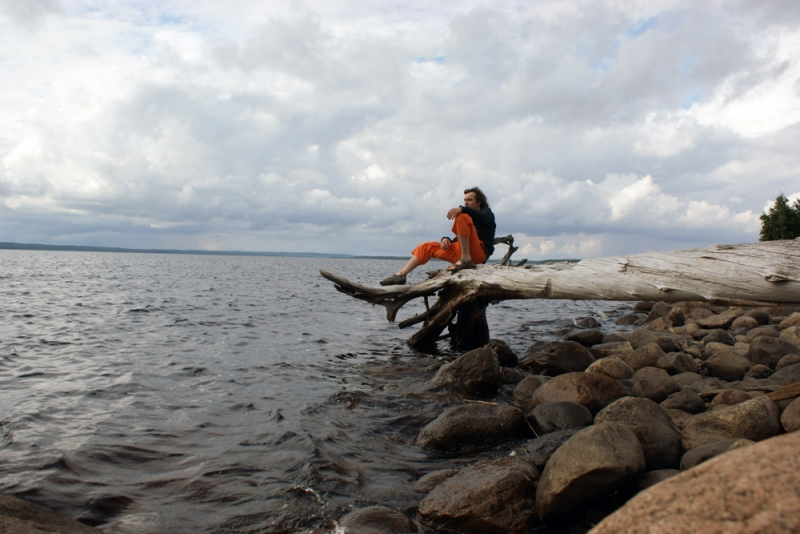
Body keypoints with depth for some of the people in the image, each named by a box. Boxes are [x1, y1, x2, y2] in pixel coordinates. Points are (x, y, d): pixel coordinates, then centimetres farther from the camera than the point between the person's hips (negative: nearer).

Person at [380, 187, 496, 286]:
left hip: (479, 252, -7)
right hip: (462, 251, 7)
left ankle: (466, 259, -28)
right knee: (428, 247, 5)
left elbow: (485, 219, -17)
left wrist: (463, 209, -32)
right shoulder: (469, 217, 32)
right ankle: (401, 275, -8)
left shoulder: (486, 212, 12)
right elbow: (459, 239, 21)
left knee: (462, 217, -25)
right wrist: (446, 239, -2)